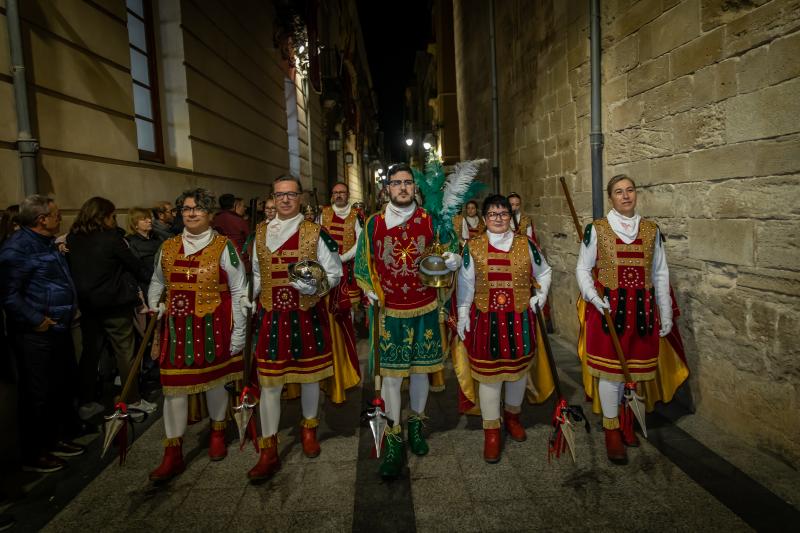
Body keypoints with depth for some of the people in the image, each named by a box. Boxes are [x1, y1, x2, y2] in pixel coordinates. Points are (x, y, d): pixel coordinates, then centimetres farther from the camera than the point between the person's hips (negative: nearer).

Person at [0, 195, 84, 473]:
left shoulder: (48, 243, 13)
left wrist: (70, 309, 13)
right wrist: (37, 321, -20)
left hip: (59, 330, 10)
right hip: (35, 335, -9)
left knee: (63, 387, 19)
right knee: (37, 395, 3)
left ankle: (55, 439, 36)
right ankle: (33, 455, 18)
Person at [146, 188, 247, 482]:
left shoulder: (223, 247, -5)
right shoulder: (168, 247, 7)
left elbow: (238, 291, -4)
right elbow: (157, 282, 24)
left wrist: (238, 332, -7)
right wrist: (154, 306, 5)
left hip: (213, 327, -3)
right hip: (177, 328, 3)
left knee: (214, 381, 12)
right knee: (174, 386, 3)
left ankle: (218, 434, 37)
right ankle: (173, 454, 13)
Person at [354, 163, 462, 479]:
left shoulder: (429, 221, 2)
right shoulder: (374, 223, 1)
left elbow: (446, 255, 9)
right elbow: (363, 262, 9)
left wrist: (453, 260, -14)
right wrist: (371, 292, -4)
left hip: (424, 310, 1)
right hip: (389, 311, -1)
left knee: (420, 369, 12)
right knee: (390, 373, 0)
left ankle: (416, 425, 34)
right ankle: (394, 440, 13)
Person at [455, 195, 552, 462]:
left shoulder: (525, 244, 3)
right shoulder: (473, 247, 0)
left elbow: (544, 271, 16)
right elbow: (465, 283, 2)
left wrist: (542, 294, 1)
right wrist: (462, 315, -2)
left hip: (520, 319, 2)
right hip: (486, 320, -2)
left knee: (519, 369, 16)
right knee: (489, 374, 3)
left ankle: (512, 415, 41)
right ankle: (491, 430, 18)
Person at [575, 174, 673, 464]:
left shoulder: (651, 230, 6)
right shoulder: (597, 229, -2)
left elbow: (660, 274, 10)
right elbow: (582, 269, 2)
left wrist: (666, 314, 8)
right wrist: (594, 297, -15)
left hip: (642, 308, 3)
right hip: (609, 307, -3)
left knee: (632, 367, 11)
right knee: (610, 369, 3)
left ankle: (622, 416, 35)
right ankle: (612, 429, 20)